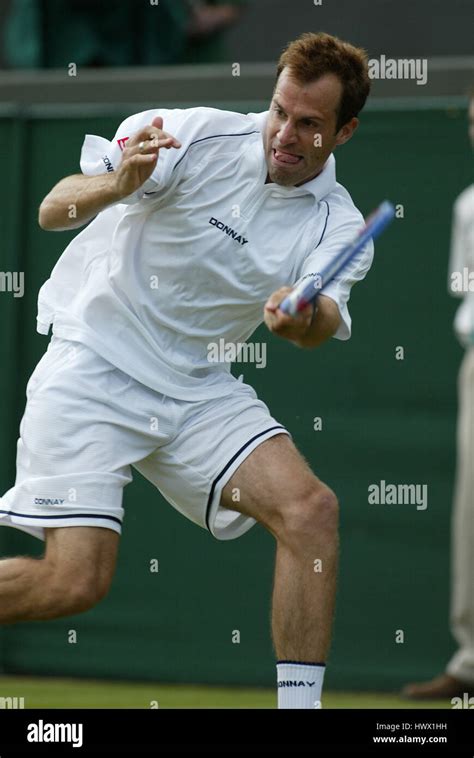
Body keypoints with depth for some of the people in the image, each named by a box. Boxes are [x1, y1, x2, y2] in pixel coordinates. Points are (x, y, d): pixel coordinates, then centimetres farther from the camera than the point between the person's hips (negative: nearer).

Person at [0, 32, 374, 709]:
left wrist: (306, 318, -46)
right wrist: (118, 185, -36)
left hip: (197, 387, 4)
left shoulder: (338, 226, -3)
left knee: (309, 508, -19)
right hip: (93, 366, -4)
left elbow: (325, 320, -22)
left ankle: (299, 708, -11)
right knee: (75, 582, -16)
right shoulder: (196, 136, -12)